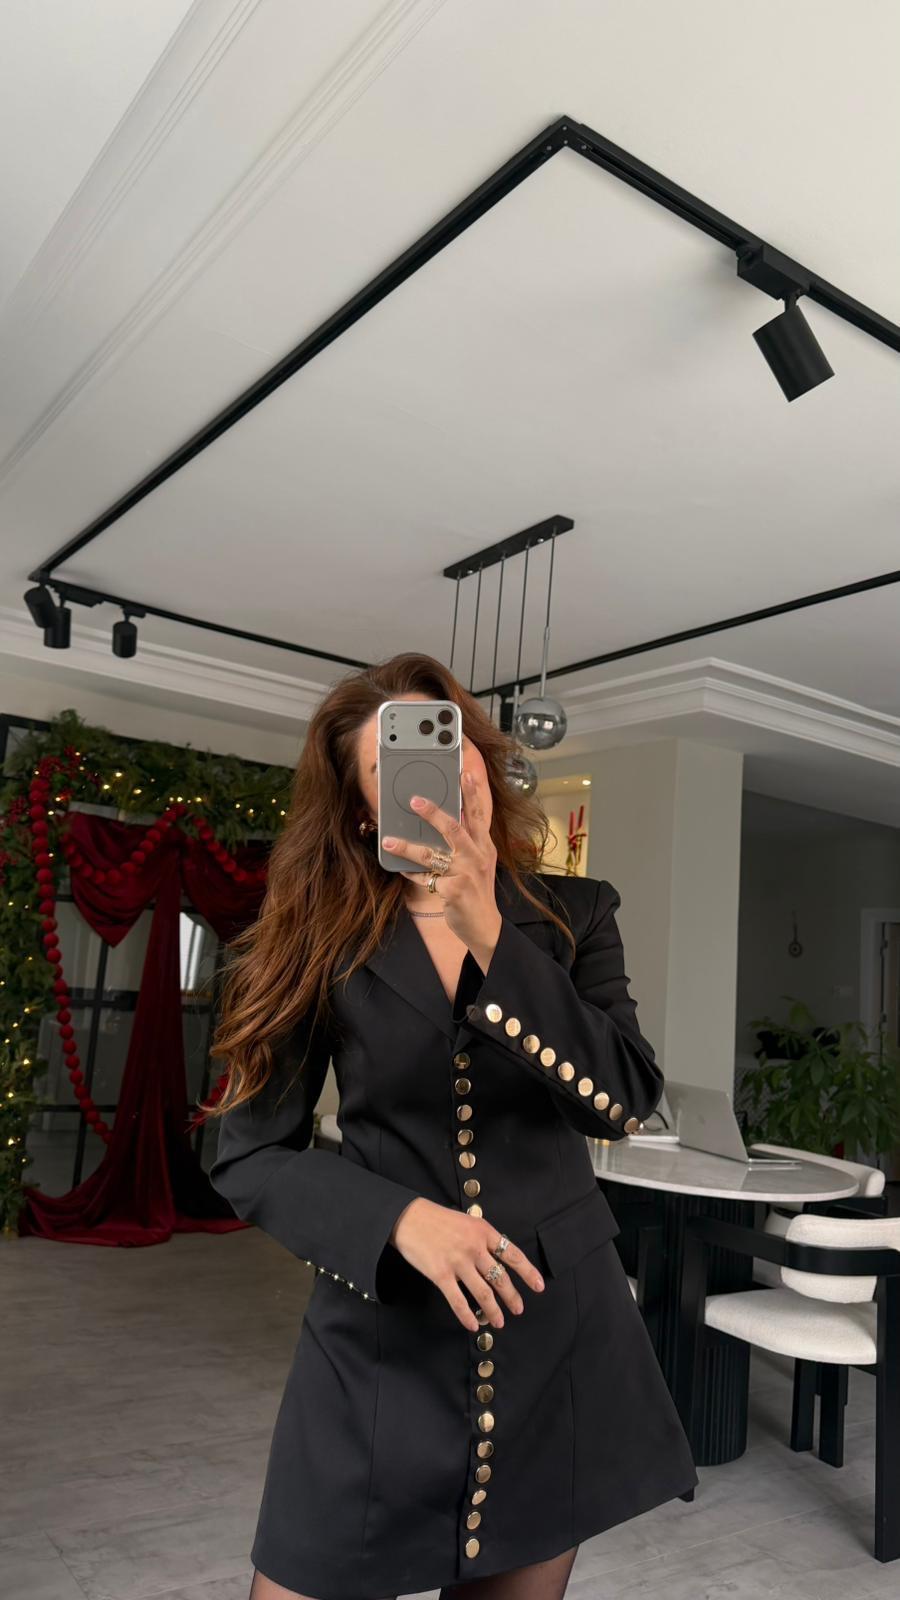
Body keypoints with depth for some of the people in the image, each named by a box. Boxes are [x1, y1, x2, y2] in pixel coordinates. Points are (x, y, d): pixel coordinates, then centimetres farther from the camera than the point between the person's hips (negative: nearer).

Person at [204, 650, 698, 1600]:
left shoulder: (574, 915, -1)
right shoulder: (325, 941, -4)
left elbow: (624, 1102, -14)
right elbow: (248, 1152, -4)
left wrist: (490, 938, -23)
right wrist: (401, 1218, -19)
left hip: (556, 1333, 1)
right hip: (382, 1338, -1)